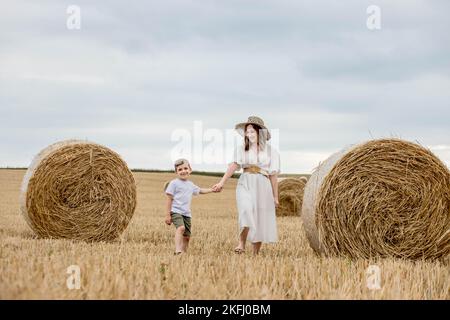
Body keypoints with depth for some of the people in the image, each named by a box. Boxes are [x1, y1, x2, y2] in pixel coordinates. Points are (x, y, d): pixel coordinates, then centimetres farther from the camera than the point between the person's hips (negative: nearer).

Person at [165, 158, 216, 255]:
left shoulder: (190, 184, 17)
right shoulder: (174, 183, -1)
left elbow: (200, 190, 38)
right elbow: (169, 199, -3)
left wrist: (212, 189, 31)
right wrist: (168, 215, -7)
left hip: (187, 213, 7)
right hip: (176, 211, -7)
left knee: (187, 236, 3)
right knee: (181, 228, -30)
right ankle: (177, 250, -38)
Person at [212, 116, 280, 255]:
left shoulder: (270, 151, 5)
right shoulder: (241, 149, 8)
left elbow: (273, 175, 6)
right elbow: (234, 165, -1)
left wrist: (275, 196, 6)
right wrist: (221, 182, -14)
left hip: (263, 186, 0)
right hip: (245, 183, 0)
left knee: (261, 220, 2)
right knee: (246, 210, -27)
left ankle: (255, 253, 13)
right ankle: (241, 243, -21)